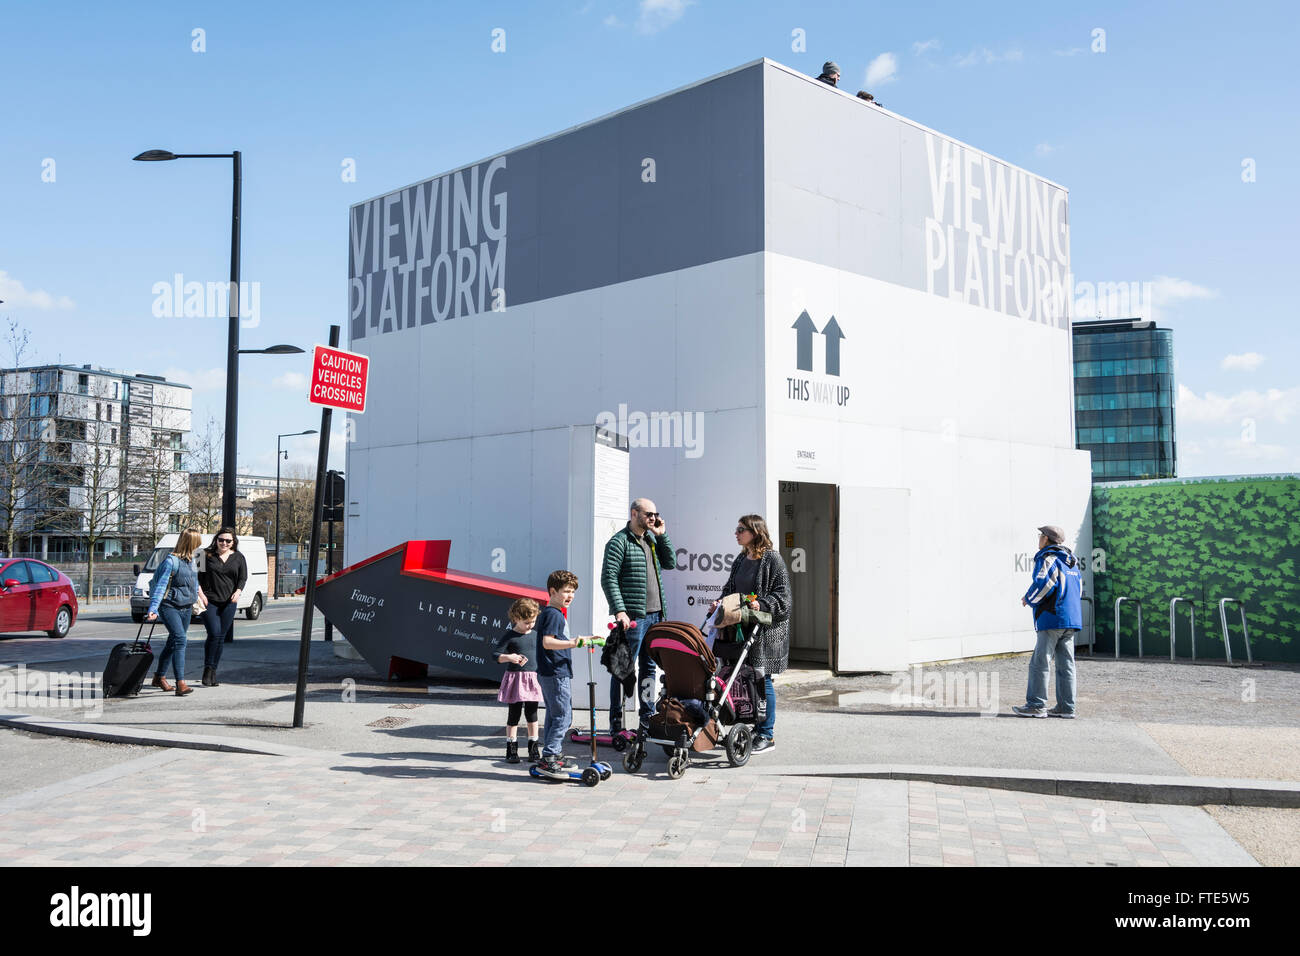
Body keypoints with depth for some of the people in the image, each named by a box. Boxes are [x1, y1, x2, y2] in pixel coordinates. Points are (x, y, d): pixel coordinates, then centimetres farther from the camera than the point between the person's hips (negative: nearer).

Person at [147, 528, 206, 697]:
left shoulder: (191, 560, 9)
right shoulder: (171, 561, -15)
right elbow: (161, 586, -17)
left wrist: (199, 594, 40)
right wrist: (153, 609, -23)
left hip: (186, 608, 8)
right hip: (169, 606, -8)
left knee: (172, 642, 16)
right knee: (180, 640, -20)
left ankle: (159, 677, 34)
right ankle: (180, 684, -24)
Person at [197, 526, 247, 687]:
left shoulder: (238, 558, 10)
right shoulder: (207, 556, 4)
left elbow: (243, 578, 8)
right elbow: (198, 576, 4)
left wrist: (238, 591, -10)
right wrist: (200, 593, -9)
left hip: (229, 603, 3)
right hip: (209, 601, -3)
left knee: (221, 637, 4)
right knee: (214, 634, -15)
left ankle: (213, 672, 14)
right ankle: (207, 669, -3)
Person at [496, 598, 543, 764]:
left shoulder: (536, 635, 9)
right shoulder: (510, 636, -6)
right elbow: (496, 655, -12)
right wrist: (509, 658, -29)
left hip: (533, 678, 4)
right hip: (515, 678, -4)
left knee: (532, 714, 8)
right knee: (514, 714, 2)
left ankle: (533, 748, 17)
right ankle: (511, 749, 11)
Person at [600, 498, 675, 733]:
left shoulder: (652, 539, 16)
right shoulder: (619, 542, -8)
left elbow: (670, 564, 14)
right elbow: (608, 579, -13)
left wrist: (662, 535, 6)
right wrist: (619, 611, -21)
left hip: (654, 615, 8)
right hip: (632, 616, -8)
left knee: (649, 667, 14)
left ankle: (647, 715, 23)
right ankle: (616, 721, 0)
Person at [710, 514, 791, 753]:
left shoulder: (772, 559, -8)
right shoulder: (740, 560, 15)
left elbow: (782, 594, -11)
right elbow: (730, 588, 22)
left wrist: (762, 604, -24)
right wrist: (721, 604, 4)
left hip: (766, 628, -7)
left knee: (762, 678, -5)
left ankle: (767, 735, 3)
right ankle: (756, 729, 18)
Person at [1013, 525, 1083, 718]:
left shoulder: (1047, 559, -8)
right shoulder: (1071, 561, 19)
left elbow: (1042, 584, -20)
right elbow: (1079, 588, 23)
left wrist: (1029, 599, -1)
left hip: (1052, 619, -9)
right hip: (1072, 619, 9)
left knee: (1040, 662, -4)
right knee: (1065, 664, 8)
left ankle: (1036, 705, -4)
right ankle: (1066, 707, 8)